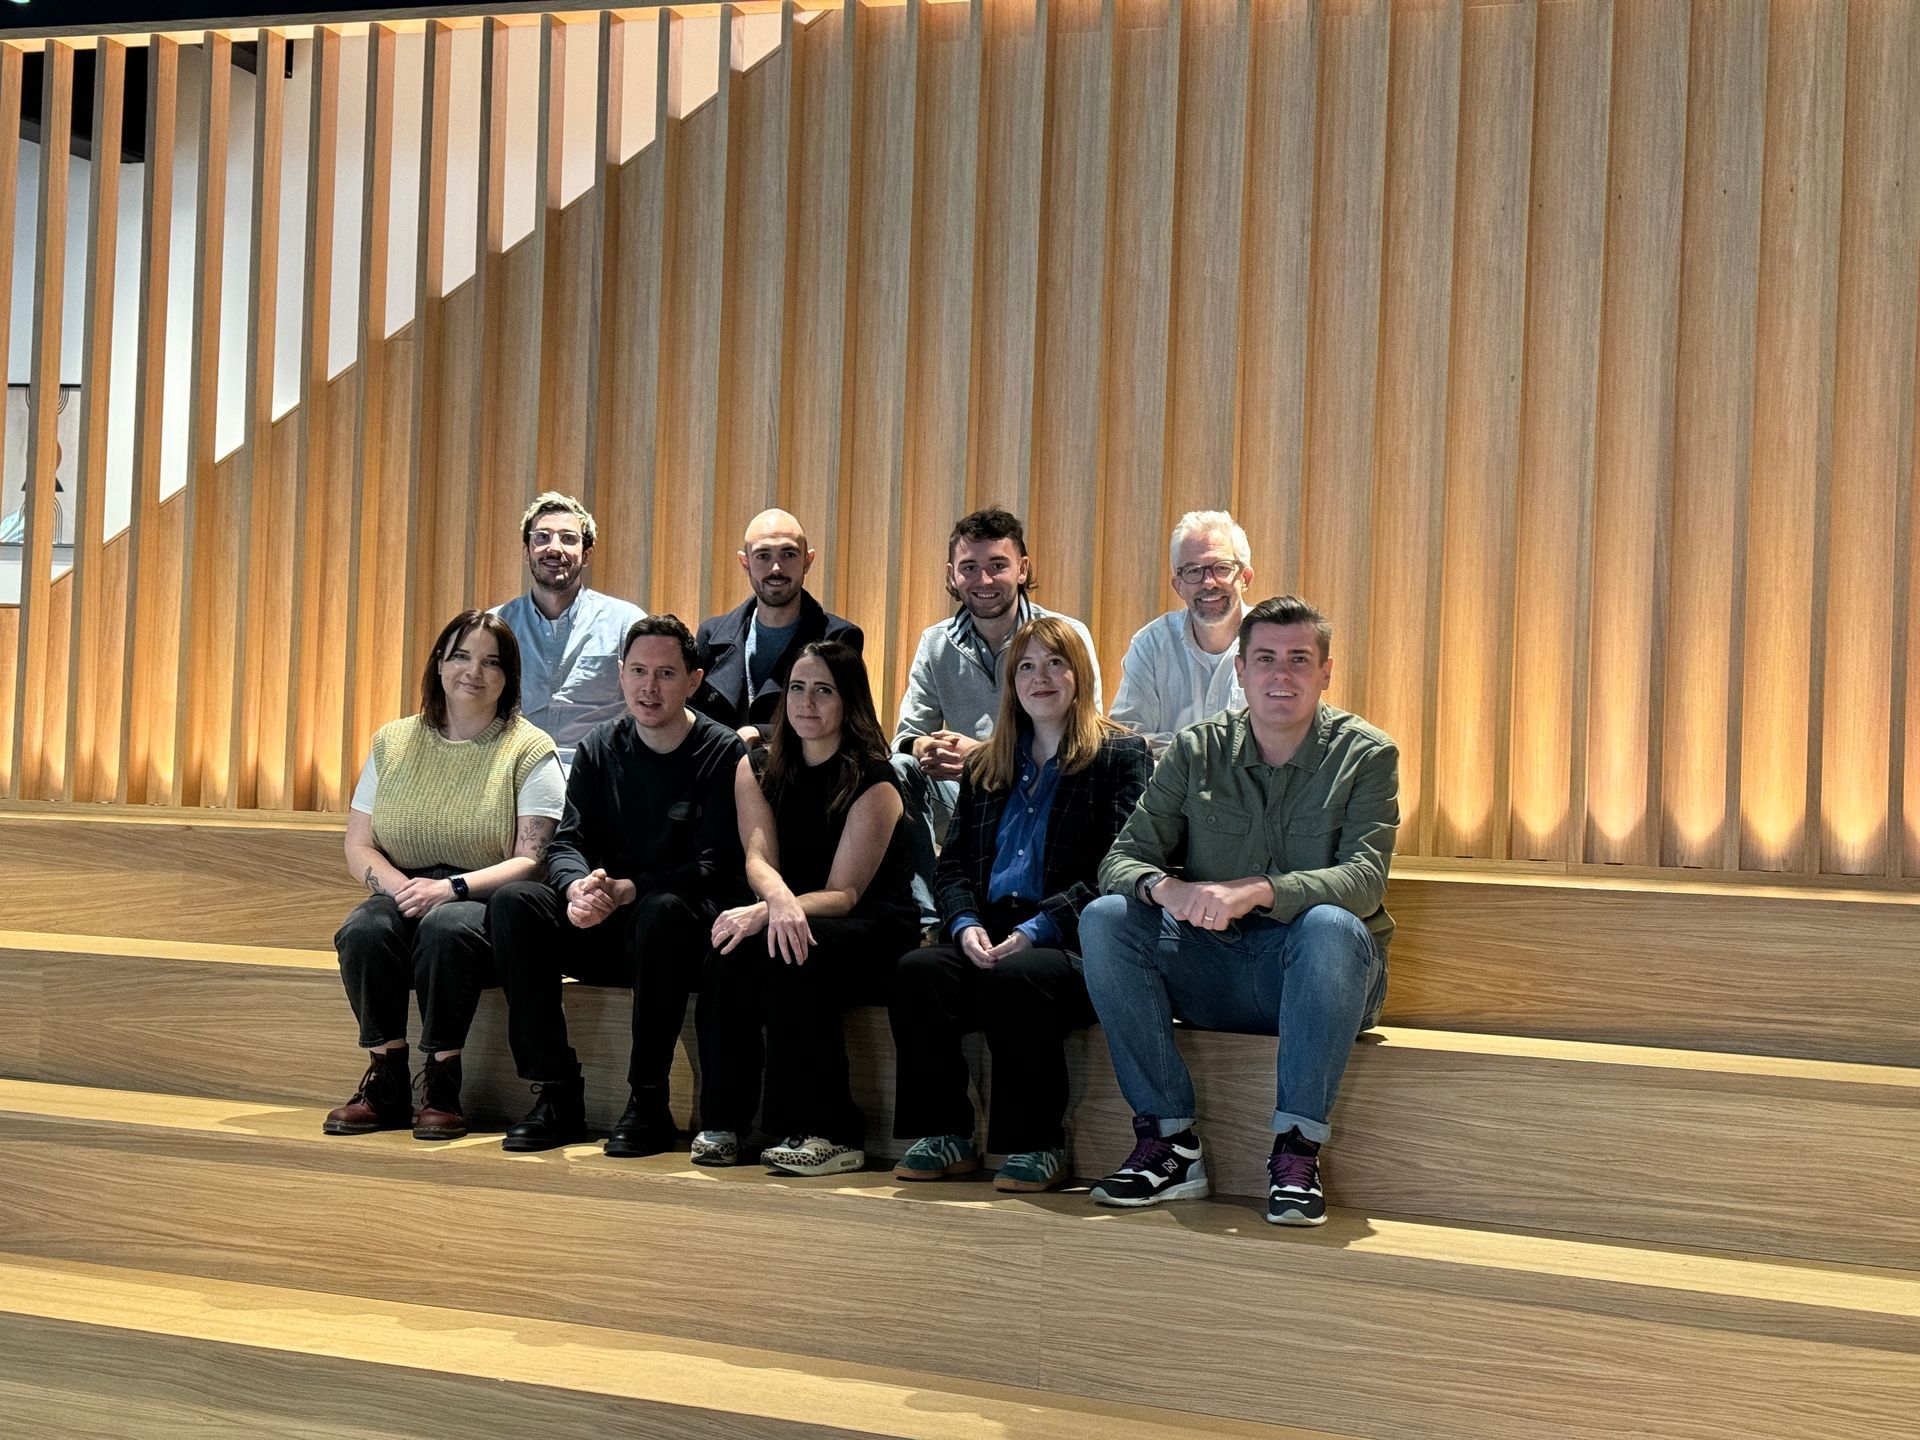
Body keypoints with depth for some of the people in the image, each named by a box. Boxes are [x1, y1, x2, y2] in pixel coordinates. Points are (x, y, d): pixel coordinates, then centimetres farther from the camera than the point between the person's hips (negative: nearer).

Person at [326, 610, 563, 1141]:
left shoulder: (528, 752, 1)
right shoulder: (393, 743, 13)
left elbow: (533, 859, -8)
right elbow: (358, 846, 9)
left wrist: (452, 888, -21)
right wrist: (398, 886, -13)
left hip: (487, 902, -3)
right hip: (404, 892, 4)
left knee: (446, 927, -36)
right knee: (363, 929, -30)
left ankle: (442, 1088, -23)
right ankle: (386, 1083, -16)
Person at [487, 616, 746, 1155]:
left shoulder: (724, 753, -7)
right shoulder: (600, 746, 7)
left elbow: (715, 867, -14)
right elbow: (568, 842, 1)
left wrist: (625, 891, -28)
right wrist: (579, 888, -24)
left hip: (682, 931, -4)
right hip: (608, 933, 5)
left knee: (663, 910, -38)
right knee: (514, 902, -20)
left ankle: (649, 1104, -26)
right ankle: (557, 1095, -18)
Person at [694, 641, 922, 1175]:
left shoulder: (873, 782, -10)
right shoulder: (756, 769, 5)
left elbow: (845, 892, -16)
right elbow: (759, 859, -10)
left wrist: (765, 914, -34)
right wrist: (779, 900, -36)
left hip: (872, 931, -4)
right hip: (795, 922, 4)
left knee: (795, 954, -35)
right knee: (728, 950, -29)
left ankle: (831, 1135, -28)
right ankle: (722, 1123, -20)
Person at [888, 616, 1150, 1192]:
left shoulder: (1121, 755, 5)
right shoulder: (985, 766, 23)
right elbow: (952, 864, 17)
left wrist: (1037, 930, -17)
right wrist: (965, 923, -6)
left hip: (1073, 944, -5)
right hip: (988, 938, 5)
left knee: (1016, 977, -36)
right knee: (917, 971, -25)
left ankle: (1036, 1146, -19)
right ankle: (942, 1136, -12)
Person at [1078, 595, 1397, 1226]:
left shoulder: (1365, 755, -3)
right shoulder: (1196, 750, 4)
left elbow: (1365, 879, -18)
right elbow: (1121, 859, -3)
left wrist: (1256, 891, -34)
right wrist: (1165, 889, -28)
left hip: (1315, 977, -3)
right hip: (1216, 971, 3)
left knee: (1331, 926, -36)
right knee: (1105, 919, -21)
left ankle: (1296, 1151, -30)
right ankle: (1169, 1140, -19)